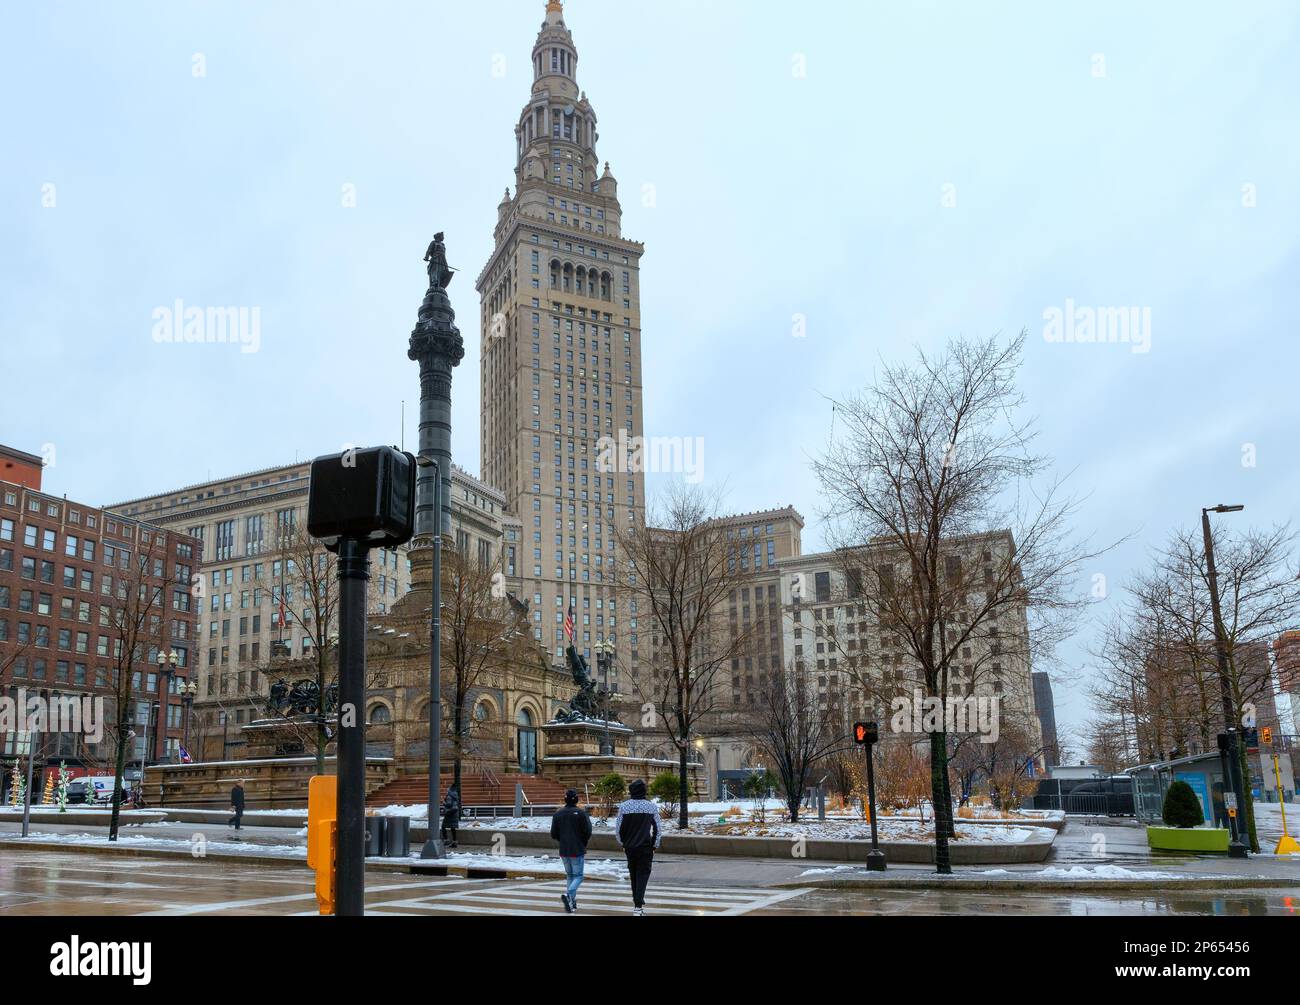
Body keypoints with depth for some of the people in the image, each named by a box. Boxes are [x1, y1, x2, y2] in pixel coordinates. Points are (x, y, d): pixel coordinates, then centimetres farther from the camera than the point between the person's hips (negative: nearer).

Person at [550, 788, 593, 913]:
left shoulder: (558, 814, 2)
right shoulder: (581, 814, -11)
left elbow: (553, 834, 2)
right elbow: (588, 833, -11)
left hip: (563, 851, 4)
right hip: (577, 851, -4)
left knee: (570, 875, 18)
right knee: (578, 876, 3)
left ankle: (572, 902, 15)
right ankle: (568, 894, -22)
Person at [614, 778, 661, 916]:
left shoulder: (623, 806, -2)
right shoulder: (651, 806, -3)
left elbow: (618, 829, 0)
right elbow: (658, 829, -1)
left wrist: (623, 843, 14)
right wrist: (654, 846, 9)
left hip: (629, 846, 2)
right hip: (646, 847, -2)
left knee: (633, 875, 16)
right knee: (643, 874, 1)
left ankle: (636, 903, 23)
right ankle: (639, 905, -13)